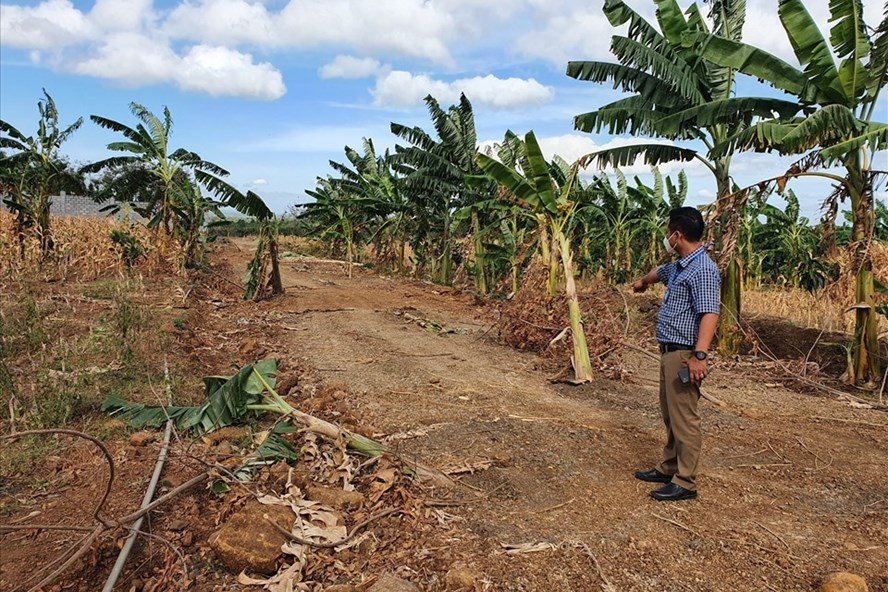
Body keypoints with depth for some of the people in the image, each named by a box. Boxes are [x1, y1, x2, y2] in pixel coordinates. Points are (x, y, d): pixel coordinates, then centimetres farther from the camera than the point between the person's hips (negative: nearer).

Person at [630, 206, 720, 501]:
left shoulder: (703, 270, -18)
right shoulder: (679, 266, 14)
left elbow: (710, 314, -27)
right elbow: (660, 271, 38)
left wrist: (700, 355, -34)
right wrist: (642, 281, 58)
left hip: (684, 355, -10)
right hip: (670, 352, 10)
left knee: (684, 419, -3)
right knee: (670, 415, 18)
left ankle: (685, 482, 6)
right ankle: (669, 468, 30)